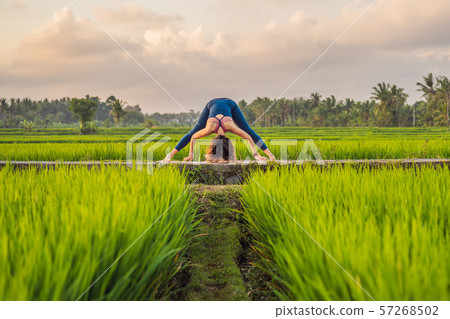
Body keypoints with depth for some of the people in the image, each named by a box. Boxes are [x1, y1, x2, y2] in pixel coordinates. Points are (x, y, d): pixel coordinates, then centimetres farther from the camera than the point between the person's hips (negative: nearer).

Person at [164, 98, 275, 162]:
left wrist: (255, 154, -30)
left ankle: (270, 154, -2)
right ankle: (170, 154, 3)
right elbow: (193, 137, -23)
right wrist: (191, 154, -20)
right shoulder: (210, 129, -38)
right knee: (191, 133, -5)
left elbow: (249, 137, -31)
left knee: (250, 131, -6)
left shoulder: (230, 126, -39)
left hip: (229, 104, 0)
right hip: (212, 105, 0)